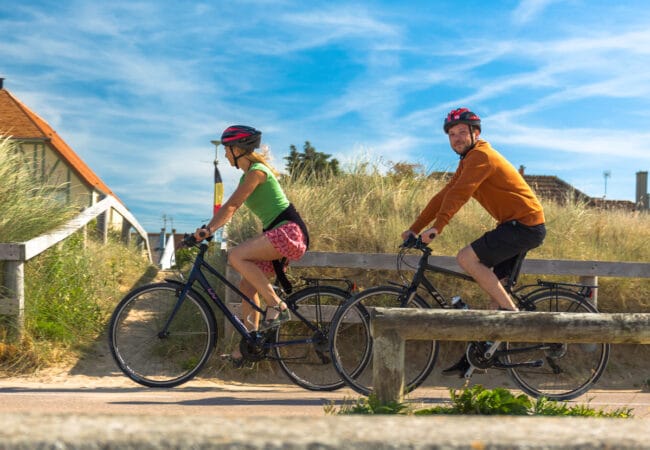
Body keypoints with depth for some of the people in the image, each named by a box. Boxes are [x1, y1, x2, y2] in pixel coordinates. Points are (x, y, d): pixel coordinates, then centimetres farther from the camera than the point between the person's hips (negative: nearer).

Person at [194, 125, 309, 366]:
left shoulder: (256, 171, -11)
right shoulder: (249, 174, 18)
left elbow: (231, 206, -19)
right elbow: (230, 207, 17)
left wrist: (207, 229, -23)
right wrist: (207, 230, 7)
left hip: (288, 231, -10)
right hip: (280, 235, 10)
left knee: (236, 256, -26)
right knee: (247, 286, 8)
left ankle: (276, 306, -19)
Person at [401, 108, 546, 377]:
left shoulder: (481, 156, -15)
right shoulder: (469, 161, 17)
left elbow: (459, 193, -27)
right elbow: (444, 195, 14)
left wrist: (436, 227, -35)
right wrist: (414, 229, 7)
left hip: (525, 225, -10)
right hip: (518, 225, 10)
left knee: (467, 258, -18)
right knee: (496, 287, 9)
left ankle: (512, 313, -13)